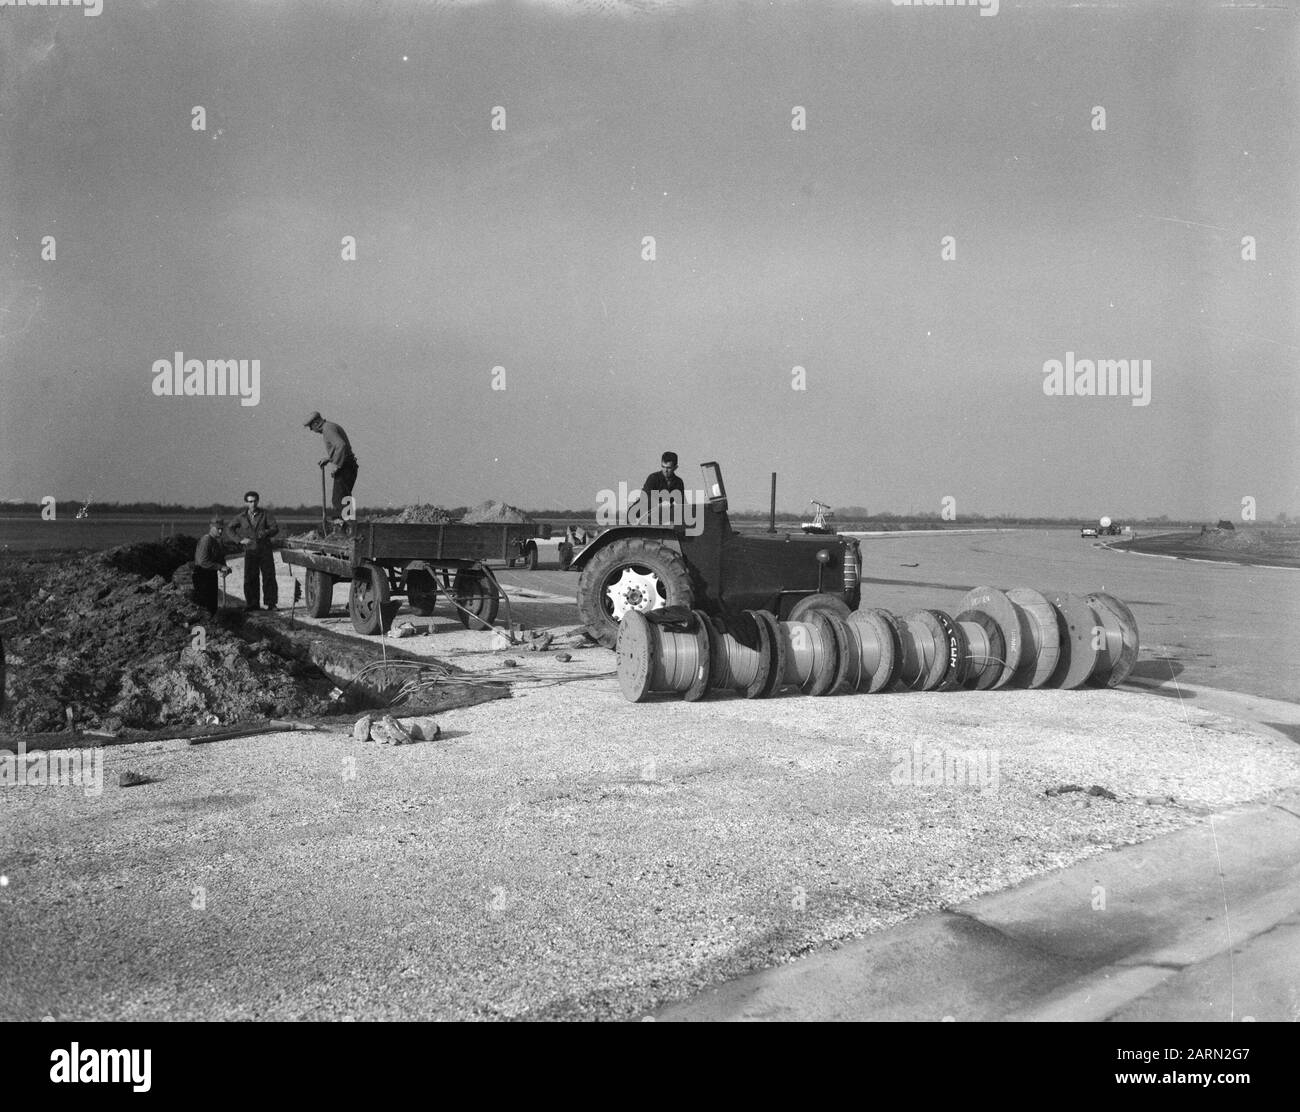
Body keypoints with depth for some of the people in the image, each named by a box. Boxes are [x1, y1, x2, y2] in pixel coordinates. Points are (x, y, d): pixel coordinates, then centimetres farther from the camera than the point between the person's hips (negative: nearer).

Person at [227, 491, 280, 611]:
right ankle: (252, 604, 5)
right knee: (250, 578, -2)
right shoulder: (242, 517, 7)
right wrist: (240, 539, -4)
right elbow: (230, 529, 10)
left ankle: (271, 603, 2)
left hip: (265, 550, -1)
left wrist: (266, 532, -20)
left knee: (269, 577, -3)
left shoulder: (264, 515, 3)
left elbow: (276, 528, 0)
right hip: (250, 551, 1)